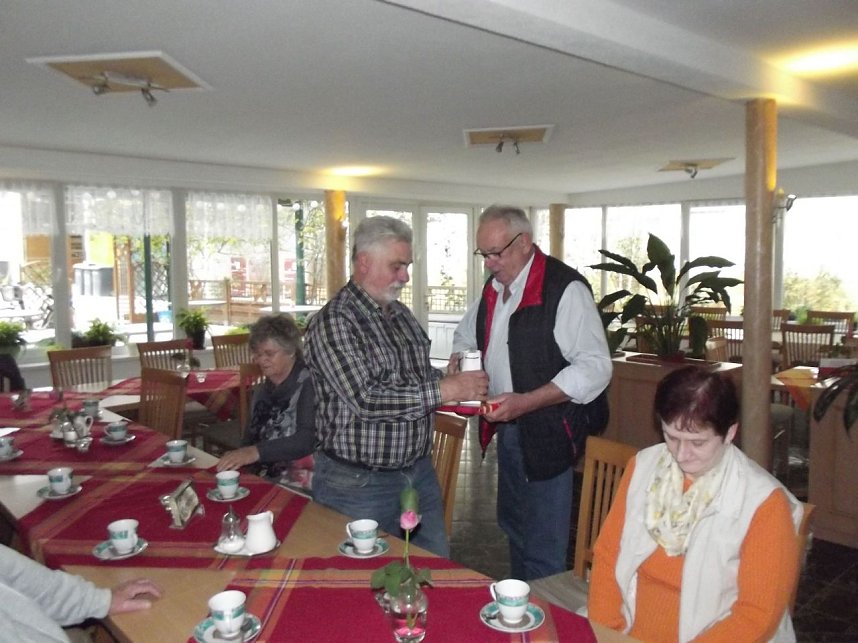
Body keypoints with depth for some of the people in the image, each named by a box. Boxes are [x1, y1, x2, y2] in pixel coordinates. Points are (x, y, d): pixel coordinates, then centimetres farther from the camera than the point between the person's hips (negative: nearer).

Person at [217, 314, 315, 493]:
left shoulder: (308, 384, -8)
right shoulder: (262, 390, 14)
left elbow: (307, 440, -20)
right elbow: (251, 438, 18)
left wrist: (256, 452, -28)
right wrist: (235, 460, -2)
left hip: (299, 487, -7)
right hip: (264, 481, 7)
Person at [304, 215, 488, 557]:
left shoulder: (402, 314, 9)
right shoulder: (333, 322, -17)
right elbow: (365, 400, -26)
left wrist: (462, 388, 1)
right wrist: (443, 390, -24)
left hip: (419, 471, 8)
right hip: (359, 482, -7)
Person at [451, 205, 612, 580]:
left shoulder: (565, 288, -17)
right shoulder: (494, 288, 9)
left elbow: (594, 367, -21)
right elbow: (467, 333, 27)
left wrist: (524, 402, -27)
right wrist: (458, 357, 4)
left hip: (547, 437, -8)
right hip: (508, 432, 9)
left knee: (543, 553, 0)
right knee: (513, 530, 23)